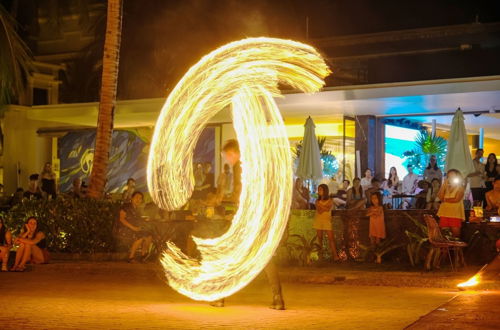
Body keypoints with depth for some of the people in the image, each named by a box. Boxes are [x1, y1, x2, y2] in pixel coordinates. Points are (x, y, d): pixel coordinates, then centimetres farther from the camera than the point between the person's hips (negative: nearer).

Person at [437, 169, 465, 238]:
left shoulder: (460, 187, 5)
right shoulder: (445, 187, 16)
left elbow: (456, 199, -8)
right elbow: (440, 197, 2)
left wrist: (445, 199, 2)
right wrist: (443, 185, 1)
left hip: (455, 212, -4)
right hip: (444, 212, 4)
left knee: (455, 231, -10)